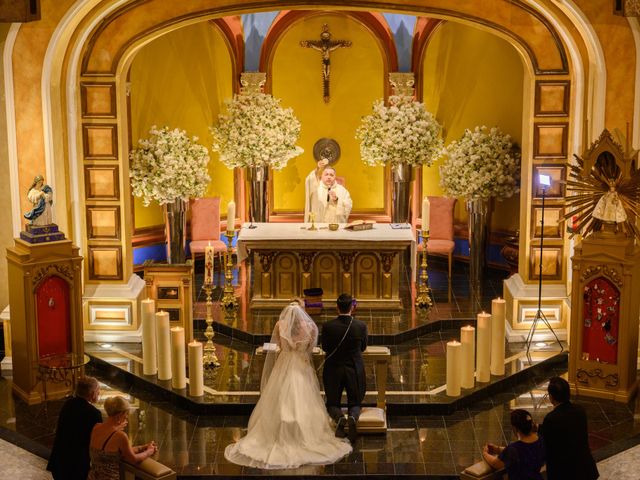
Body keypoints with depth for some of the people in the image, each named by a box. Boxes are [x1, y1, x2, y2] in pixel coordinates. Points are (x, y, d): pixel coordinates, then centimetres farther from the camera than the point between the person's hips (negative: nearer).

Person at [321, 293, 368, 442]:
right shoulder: (361, 326, -12)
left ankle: (339, 418, -18)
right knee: (355, 403, 17)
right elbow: (363, 347, 4)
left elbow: (325, 348, 2)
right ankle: (352, 417, -19)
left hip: (333, 370, 0)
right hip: (355, 370, 0)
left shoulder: (327, 326, -14)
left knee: (332, 403, 17)